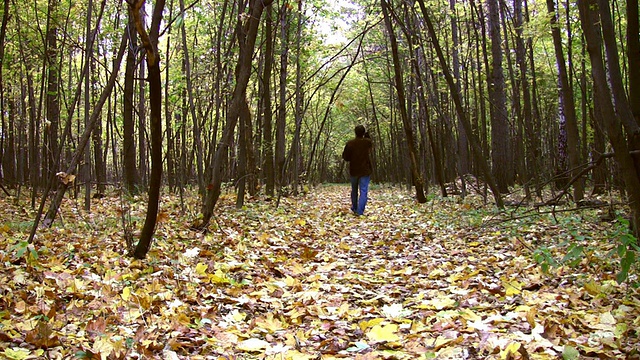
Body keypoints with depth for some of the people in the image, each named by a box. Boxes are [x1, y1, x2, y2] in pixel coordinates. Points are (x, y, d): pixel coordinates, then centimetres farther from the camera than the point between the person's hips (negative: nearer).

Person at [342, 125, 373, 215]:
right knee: (363, 191, -3)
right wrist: (367, 135, 13)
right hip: (365, 171, -2)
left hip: (353, 171, 2)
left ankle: (354, 208, 36)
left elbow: (345, 157, -3)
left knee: (354, 190, 20)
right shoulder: (367, 142, -7)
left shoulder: (350, 143, -8)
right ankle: (360, 212, -13)